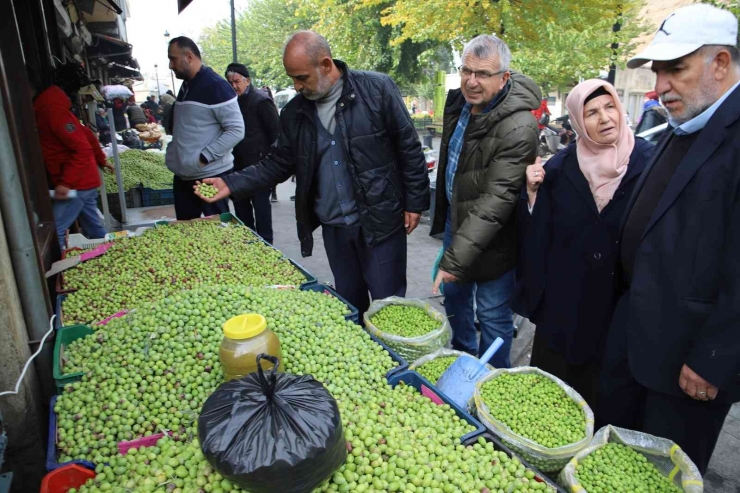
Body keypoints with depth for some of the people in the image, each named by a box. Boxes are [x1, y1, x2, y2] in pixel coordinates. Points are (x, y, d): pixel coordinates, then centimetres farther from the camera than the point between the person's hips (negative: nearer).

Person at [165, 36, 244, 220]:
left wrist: (204, 157, -21)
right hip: (183, 176, 9)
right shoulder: (186, 86, 13)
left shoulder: (216, 86, -13)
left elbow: (236, 130, -18)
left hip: (210, 177, -8)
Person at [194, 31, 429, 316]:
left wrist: (414, 202, -7)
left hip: (380, 221, -4)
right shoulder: (294, 112, 4)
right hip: (333, 228, 4)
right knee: (348, 305, 18)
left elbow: (409, 148, -6)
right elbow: (279, 163, 10)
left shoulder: (377, 90, -9)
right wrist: (232, 184, -2)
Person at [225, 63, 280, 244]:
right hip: (239, 164, 8)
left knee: (260, 203, -2)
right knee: (240, 203, 14)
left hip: (259, 164, -8)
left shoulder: (261, 101, -11)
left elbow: (276, 132, -12)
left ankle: (265, 241, 9)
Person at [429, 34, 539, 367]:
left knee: (492, 314, 6)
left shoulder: (518, 128, -27)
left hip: (492, 238, -8)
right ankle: (462, 356, 48)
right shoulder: (458, 102, -1)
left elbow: (496, 200, -31)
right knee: (453, 293, 23)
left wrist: (455, 258, -33)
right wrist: (443, 217, 17)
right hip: (456, 218, 8)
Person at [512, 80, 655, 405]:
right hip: (563, 301, 2)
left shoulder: (648, 162, -7)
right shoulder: (560, 167, -1)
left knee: (604, 394, 15)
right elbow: (537, 232, 2)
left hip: (622, 302, -1)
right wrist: (532, 192, -12)